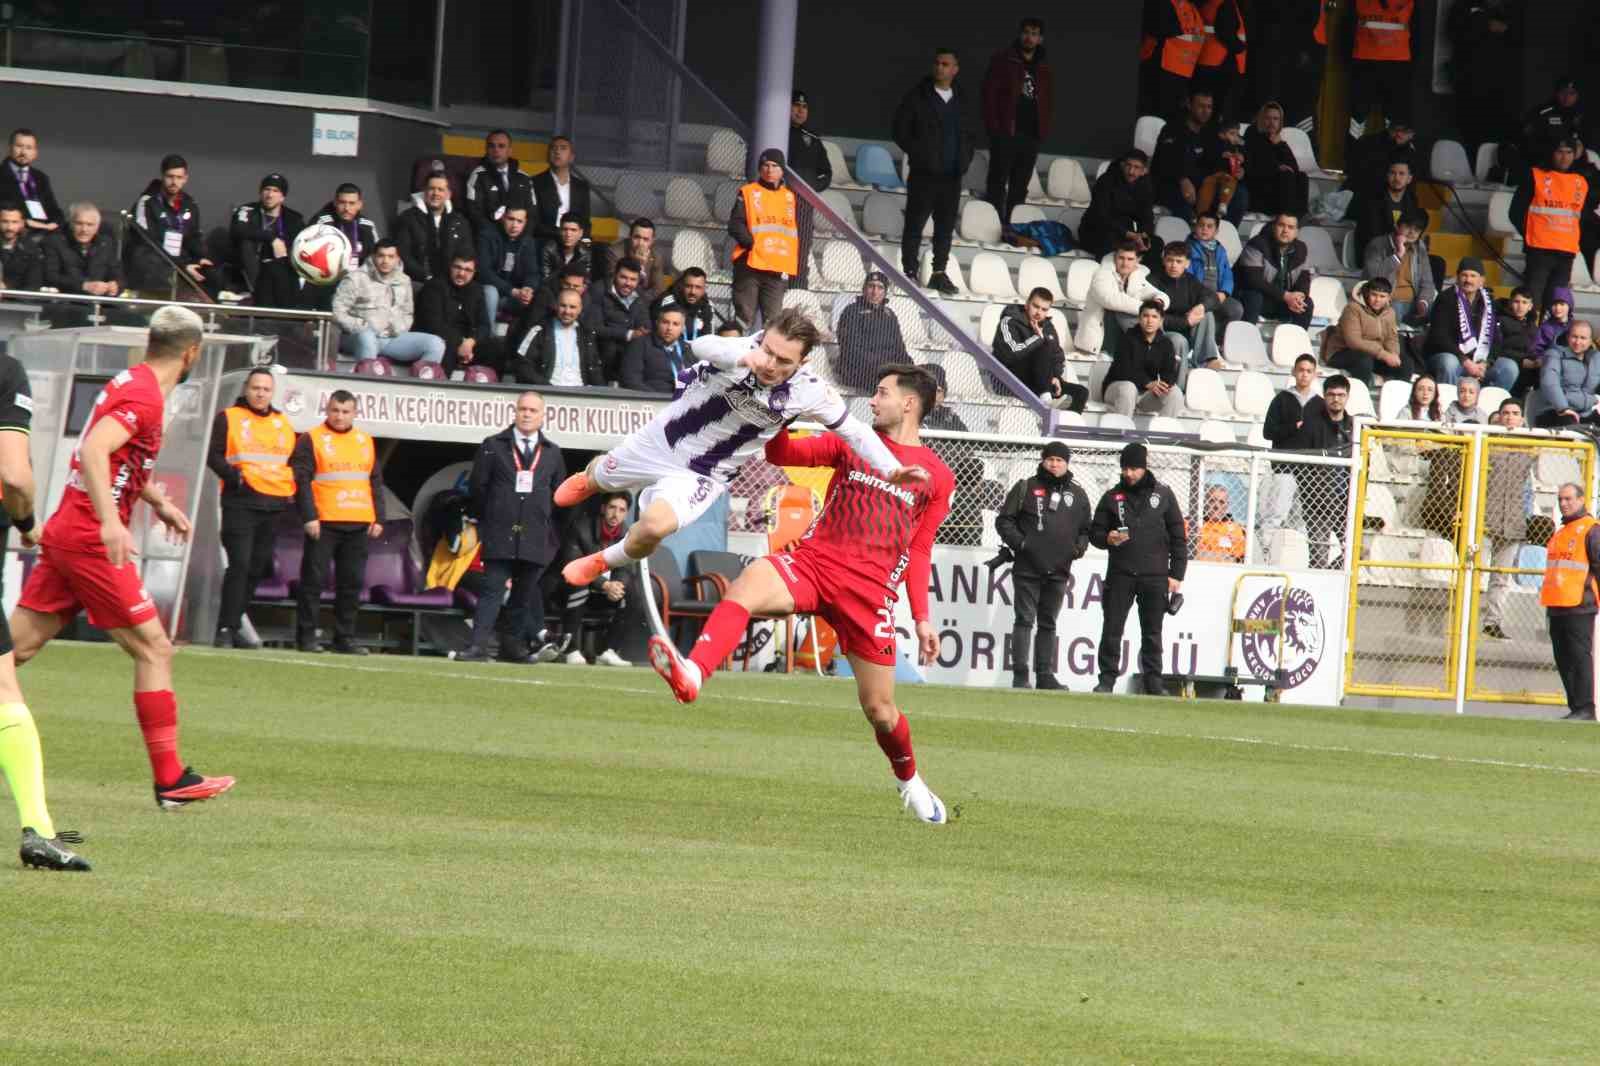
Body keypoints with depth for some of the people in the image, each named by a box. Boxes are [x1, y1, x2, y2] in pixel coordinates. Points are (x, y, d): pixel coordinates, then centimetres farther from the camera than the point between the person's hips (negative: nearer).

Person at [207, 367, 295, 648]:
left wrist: (291, 489, 8)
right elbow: (214, 456, -3)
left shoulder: (283, 423, 18)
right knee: (240, 564, -15)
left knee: (257, 568, 8)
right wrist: (236, 477, -18)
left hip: (274, 506, 6)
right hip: (241, 504, -6)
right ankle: (226, 629, -15)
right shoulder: (229, 418, 3)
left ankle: (234, 626, 17)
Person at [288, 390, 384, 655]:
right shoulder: (312, 440, 0)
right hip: (324, 523, -5)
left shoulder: (366, 441, 15)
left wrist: (378, 519, 9)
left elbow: (376, 482, 18)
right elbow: (301, 480, -6)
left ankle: (345, 637, 12)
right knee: (313, 579, -4)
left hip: (359, 524, 5)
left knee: (352, 583, 6)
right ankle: (306, 635, 0)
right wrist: (308, 516, -15)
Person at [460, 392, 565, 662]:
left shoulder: (552, 453, 12)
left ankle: (514, 645, 14)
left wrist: (554, 534, 12)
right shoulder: (493, 446, 5)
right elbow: (477, 488, 6)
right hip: (499, 535, -3)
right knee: (492, 588, -8)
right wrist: (475, 523, 5)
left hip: (536, 537, 3)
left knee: (525, 593, 6)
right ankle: (478, 645, -12)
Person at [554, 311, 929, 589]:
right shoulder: (743, 350, -31)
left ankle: (603, 562, 11)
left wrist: (891, 469, -20)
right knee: (602, 478, 27)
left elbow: (853, 430, -10)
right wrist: (743, 357, -72)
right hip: (663, 439, 0)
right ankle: (587, 479, 68)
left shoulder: (808, 392, -24)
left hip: (704, 474, 0)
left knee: (654, 526, -24)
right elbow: (702, 346, -53)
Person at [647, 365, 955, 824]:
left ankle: (910, 782, 32)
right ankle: (691, 674, -53)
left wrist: (922, 619, 11)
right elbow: (783, 454, 10)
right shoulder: (852, 442, 15)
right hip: (814, 561, 1)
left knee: (878, 707, 3)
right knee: (746, 585, -33)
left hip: (871, 588, -1)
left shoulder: (937, 477, 12)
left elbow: (919, 550, 15)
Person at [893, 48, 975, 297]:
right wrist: (918, 153, -8)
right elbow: (901, 130, -2)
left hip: (952, 174, 4)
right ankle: (909, 273, 1)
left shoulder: (961, 101, 12)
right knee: (915, 224, -3)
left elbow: (966, 134, 20)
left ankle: (940, 273, 13)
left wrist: (965, 158, 5)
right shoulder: (917, 97, -1)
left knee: (946, 227, 6)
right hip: (924, 173, -4)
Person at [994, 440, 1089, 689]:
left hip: (1058, 570, 3)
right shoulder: (1025, 489, 4)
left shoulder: (1078, 494, 13)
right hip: (1027, 567, -3)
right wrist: (1019, 542, -13)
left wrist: (1079, 547, 0)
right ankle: (1020, 675, -8)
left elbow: (1086, 528, 20)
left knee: (1048, 623, 10)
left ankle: (1045, 675, 14)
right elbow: (1004, 520, 3)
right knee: (1024, 620, -6)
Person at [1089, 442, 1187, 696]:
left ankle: (1153, 681, 9)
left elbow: (1178, 537, 7)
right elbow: (1094, 532, 11)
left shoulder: (1163, 495, 5)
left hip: (1155, 576, -1)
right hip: (1120, 575, 1)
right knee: (1112, 629, -3)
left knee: (1152, 632, 4)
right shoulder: (1112, 497, 7)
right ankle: (1107, 678, 2)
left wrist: (1176, 574, 1)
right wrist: (1108, 539, -13)